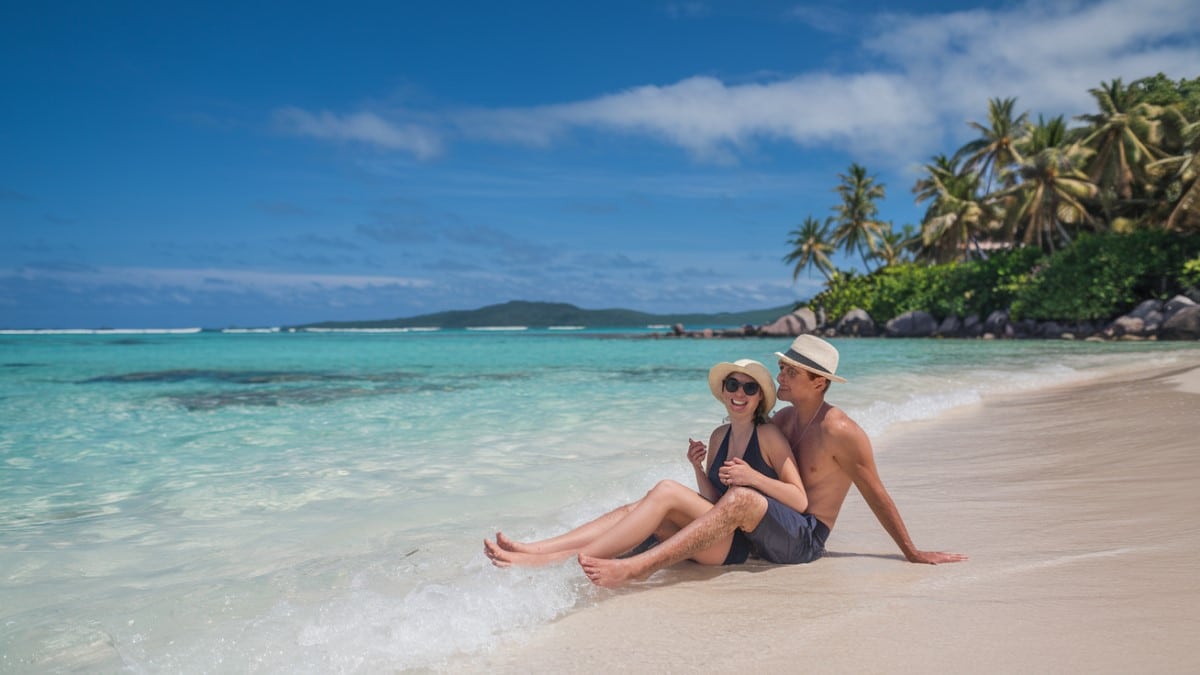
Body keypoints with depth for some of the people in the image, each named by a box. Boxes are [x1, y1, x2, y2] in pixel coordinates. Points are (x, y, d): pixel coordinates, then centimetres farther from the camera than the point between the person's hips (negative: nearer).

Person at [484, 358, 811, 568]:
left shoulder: (768, 436, -2)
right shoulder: (719, 436, 17)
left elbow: (800, 501, -6)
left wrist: (753, 477, -18)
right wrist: (698, 469, -2)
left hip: (739, 545, -7)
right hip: (721, 542, 7)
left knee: (666, 492, -25)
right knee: (633, 510, -12)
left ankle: (552, 561, -32)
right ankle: (531, 549, -24)